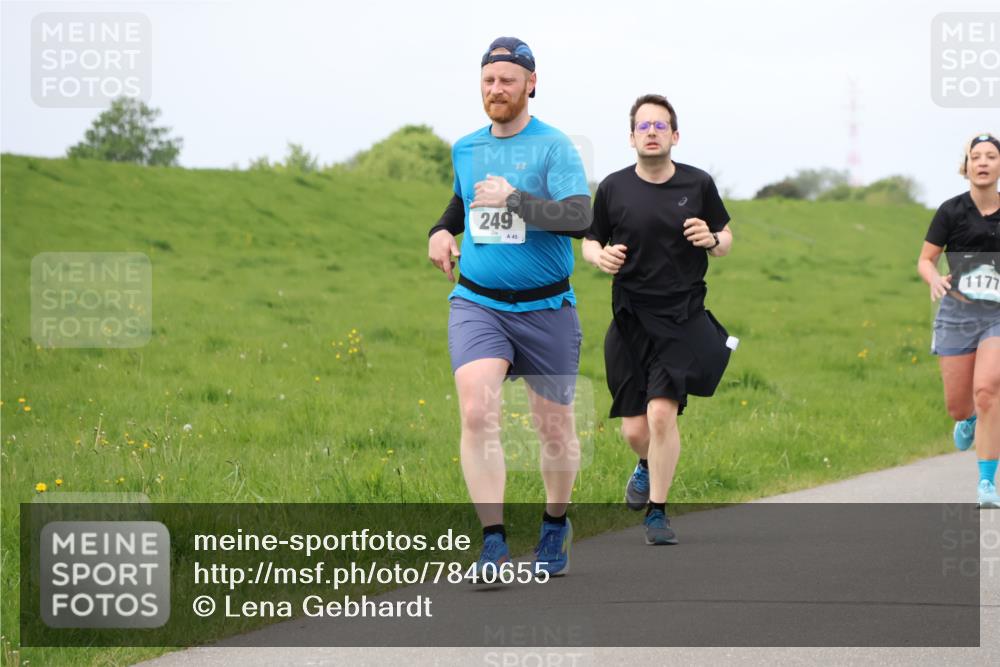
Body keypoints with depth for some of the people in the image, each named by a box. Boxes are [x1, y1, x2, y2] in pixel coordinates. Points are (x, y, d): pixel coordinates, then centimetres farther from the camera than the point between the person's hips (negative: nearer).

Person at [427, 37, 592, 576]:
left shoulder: (554, 147, -8)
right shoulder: (465, 149, 9)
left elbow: (580, 219, -23)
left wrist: (514, 198, -27)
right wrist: (442, 231, 14)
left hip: (546, 309, -2)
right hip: (477, 304, 2)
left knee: (554, 429, 9)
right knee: (477, 413, -20)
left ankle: (556, 524, 36)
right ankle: (493, 543, -21)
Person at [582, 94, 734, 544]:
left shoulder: (698, 185, 2)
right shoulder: (613, 189, 1)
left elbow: (725, 241, 13)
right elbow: (590, 241, 13)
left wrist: (712, 240, -11)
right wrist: (600, 257, -11)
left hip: (684, 318, -1)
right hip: (630, 320, 1)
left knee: (661, 412, -17)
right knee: (634, 429, 1)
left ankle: (658, 512, -1)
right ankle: (648, 466, 39)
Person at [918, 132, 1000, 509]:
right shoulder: (951, 212, -1)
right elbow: (925, 260, 2)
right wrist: (935, 280, -20)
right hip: (957, 313, 1)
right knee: (958, 406, 4)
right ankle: (969, 420, 45)